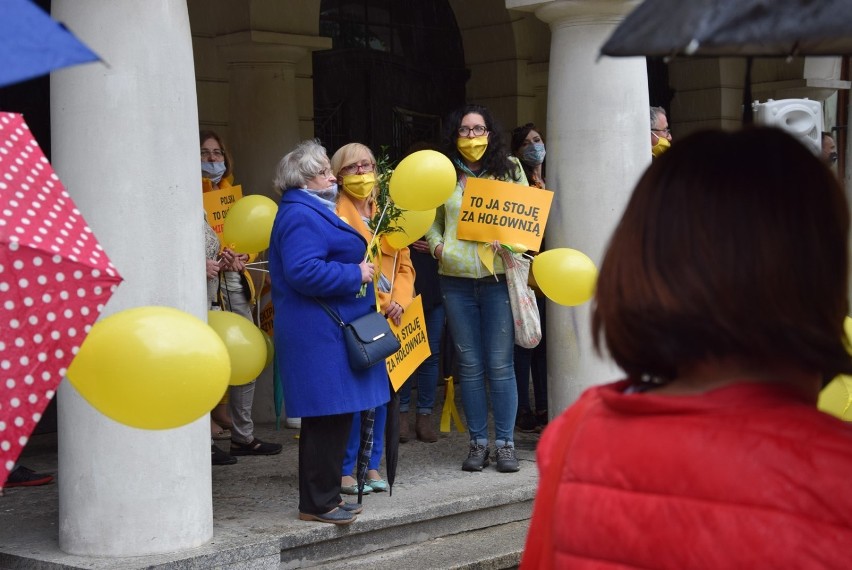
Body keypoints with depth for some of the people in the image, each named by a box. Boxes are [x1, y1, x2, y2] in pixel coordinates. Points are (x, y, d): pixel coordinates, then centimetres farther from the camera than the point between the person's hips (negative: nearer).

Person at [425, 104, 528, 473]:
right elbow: (432, 219, 17)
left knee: (500, 364, -2)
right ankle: (477, 442, 16)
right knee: (469, 365, 7)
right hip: (456, 280, 2)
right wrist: (437, 246, -1)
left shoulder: (509, 168, 5)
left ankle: (505, 443, 7)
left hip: (498, 278, -2)